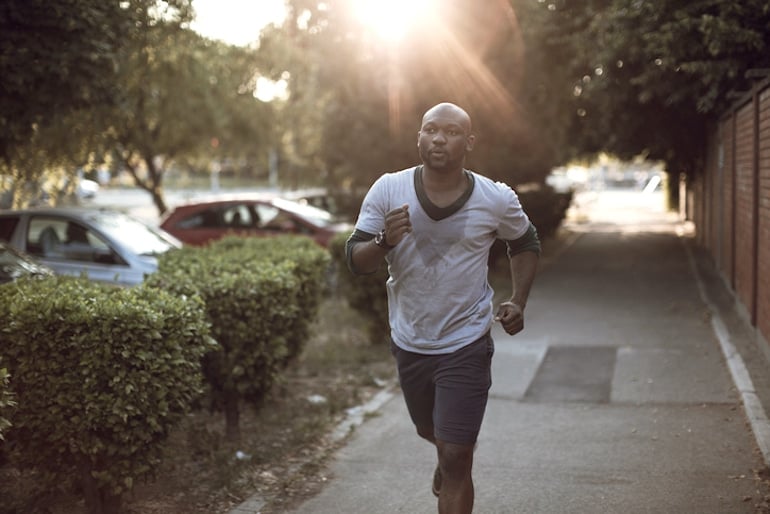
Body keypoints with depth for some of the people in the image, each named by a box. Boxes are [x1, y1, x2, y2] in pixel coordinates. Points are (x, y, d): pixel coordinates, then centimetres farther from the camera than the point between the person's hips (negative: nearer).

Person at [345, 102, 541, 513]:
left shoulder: (496, 200, -11)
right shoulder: (388, 190, -11)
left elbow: (526, 245, 10)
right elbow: (355, 260, -10)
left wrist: (518, 302, -2)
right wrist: (385, 241, -31)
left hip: (467, 345, -3)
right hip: (409, 343, 3)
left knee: (456, 460, -8)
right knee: (429, 431, 27)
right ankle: (450, 456, 61)